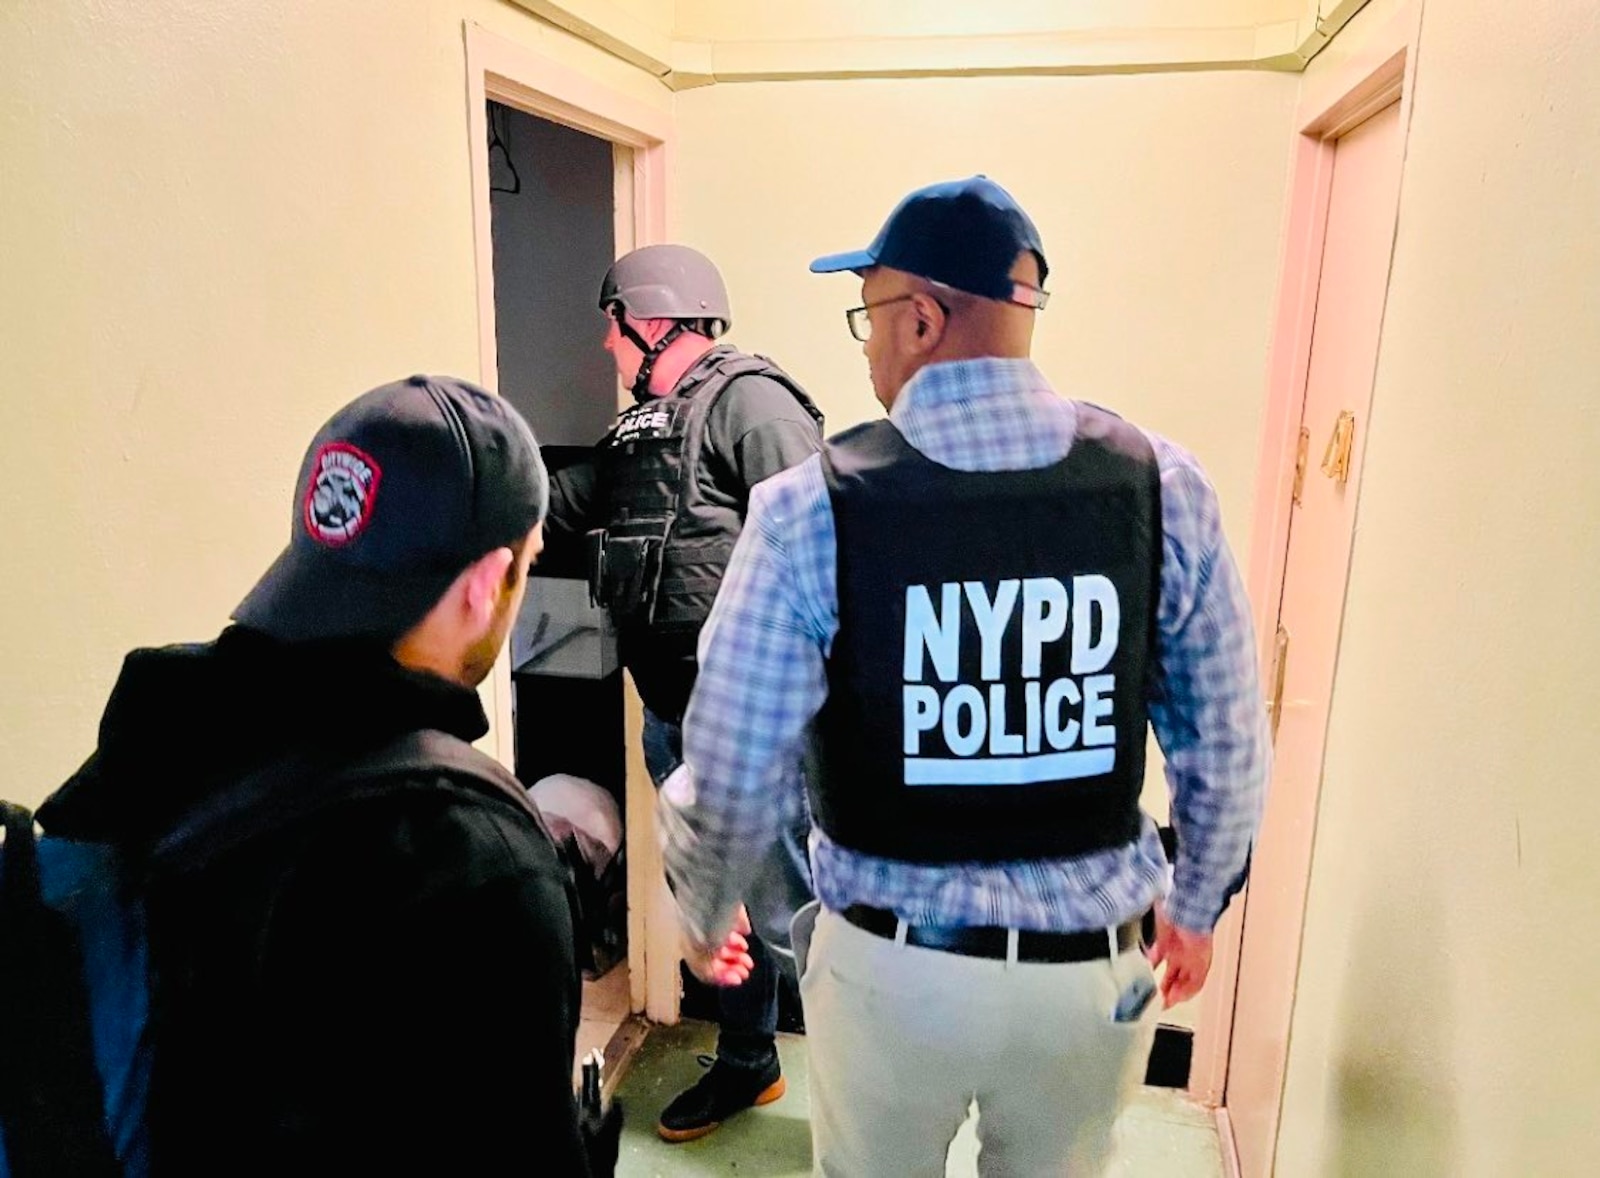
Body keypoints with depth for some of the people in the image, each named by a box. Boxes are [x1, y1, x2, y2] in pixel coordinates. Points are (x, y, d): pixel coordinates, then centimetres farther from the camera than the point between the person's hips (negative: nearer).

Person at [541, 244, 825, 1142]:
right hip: (673, 718, 9)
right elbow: (558, 503, 27)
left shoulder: (746, 397, -12)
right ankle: (747, 1064, 38)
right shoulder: (643, 429, 17)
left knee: (786, 912, -2)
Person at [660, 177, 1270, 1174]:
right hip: (1093, 966, 3)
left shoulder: (814, 507, -17)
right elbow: (1228, 746, -2)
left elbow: (732, 770, -12)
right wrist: (1197, 906, 16)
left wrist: (705, 916, 8)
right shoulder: (1164, 484, -10)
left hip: (894, 965, -2)